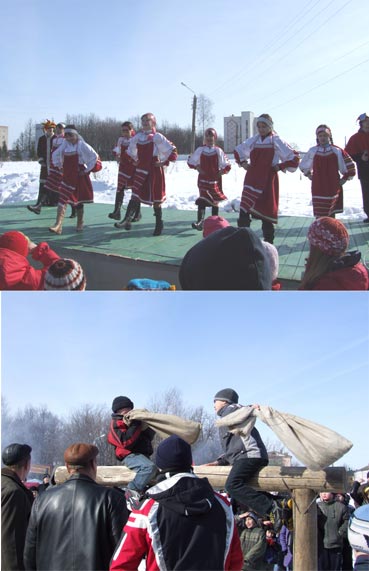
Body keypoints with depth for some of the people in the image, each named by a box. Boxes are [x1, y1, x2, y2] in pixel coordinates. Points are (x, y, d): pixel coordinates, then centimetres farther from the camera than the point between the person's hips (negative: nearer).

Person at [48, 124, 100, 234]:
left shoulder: (82, 146, -9)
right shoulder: (64, 145, 5)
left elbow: (94, 157, -7)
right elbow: (55, 154, 21)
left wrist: (87, 170, -6)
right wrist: (59, 165, 12)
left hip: (79, 177, -3)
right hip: (67, 177, 4)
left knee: (78, 201, 8)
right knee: (62, 199, -10)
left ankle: (80, 224, 26)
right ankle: (58, 225, -17)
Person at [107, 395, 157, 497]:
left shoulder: (133, 420, 20)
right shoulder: (116, 425, -3)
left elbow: (149, 436, 24)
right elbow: (125, 441, -20)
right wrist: (136, 426, -18)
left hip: (143, 454, 9)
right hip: (130, 455, -9)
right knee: (150, 467, -33)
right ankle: (132, 490, -25)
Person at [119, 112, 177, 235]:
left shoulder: (157, 137, -6)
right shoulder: (137, 137, 9)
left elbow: (172, 151, -6)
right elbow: (130, 151, 27)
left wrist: (164, 162, -10)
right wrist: (134, 160, 15)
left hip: (154, 171, -4)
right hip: (140, 170, 4)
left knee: (156, 198, 4)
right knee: (135, 196, -7)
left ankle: (159, 224, 16)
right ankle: (127, 220, -15)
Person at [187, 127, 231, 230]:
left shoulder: (218, 151, 2)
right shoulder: (200, 150, 3)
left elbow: (227, 165, 5)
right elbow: (190, 161, 13)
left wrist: (222, 171, -8)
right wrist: (197, 167, 0)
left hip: (215, 179, 1)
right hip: (203, 179, -1)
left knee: (215, 200, 10)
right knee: (202, 200, -14)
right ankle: (200, 221, -25)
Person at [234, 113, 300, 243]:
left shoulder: (277, 141, -1)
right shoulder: (253, 140, 10)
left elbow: (294, 158, 0)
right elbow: (238, 150, 28)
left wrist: (280, 167, -5)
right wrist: (243, 163, 14)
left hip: (268, 182, -3)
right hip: (252, 180, 3)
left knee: (267, 212, 1)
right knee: (244, 211, -8)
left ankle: (268, 242, 12)